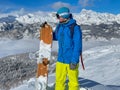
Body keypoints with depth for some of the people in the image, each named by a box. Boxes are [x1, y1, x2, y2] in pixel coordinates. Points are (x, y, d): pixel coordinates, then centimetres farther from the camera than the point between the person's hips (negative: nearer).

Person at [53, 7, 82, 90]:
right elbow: (56, 37, 26)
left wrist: (74, 61, -18)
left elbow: (77, 46, -14)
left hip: (71, 60, -6)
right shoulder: (59, 26, 8)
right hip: (60, 60, 6)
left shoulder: (75, 28, -12)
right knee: (59, 81, 11)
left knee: (73, 82, 5)